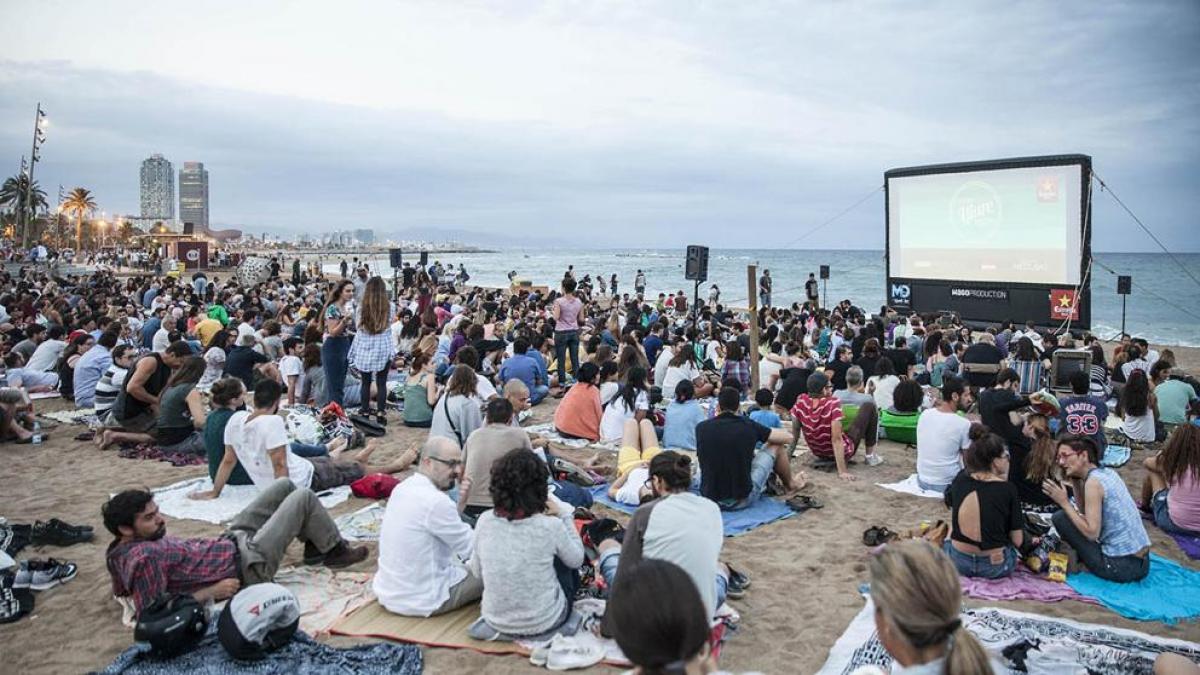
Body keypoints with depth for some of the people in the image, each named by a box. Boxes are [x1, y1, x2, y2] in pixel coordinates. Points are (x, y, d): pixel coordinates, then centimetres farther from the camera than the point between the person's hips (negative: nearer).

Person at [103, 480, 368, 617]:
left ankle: (314, 544, 29)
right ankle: (334, 551, 18)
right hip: (247, 563, -10)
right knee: (304, 497, -5)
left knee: (285, 485, 13)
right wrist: (213, 591, -25)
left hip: (228, 541, 10)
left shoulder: (120, 548, -5)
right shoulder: (144, 558, -31)